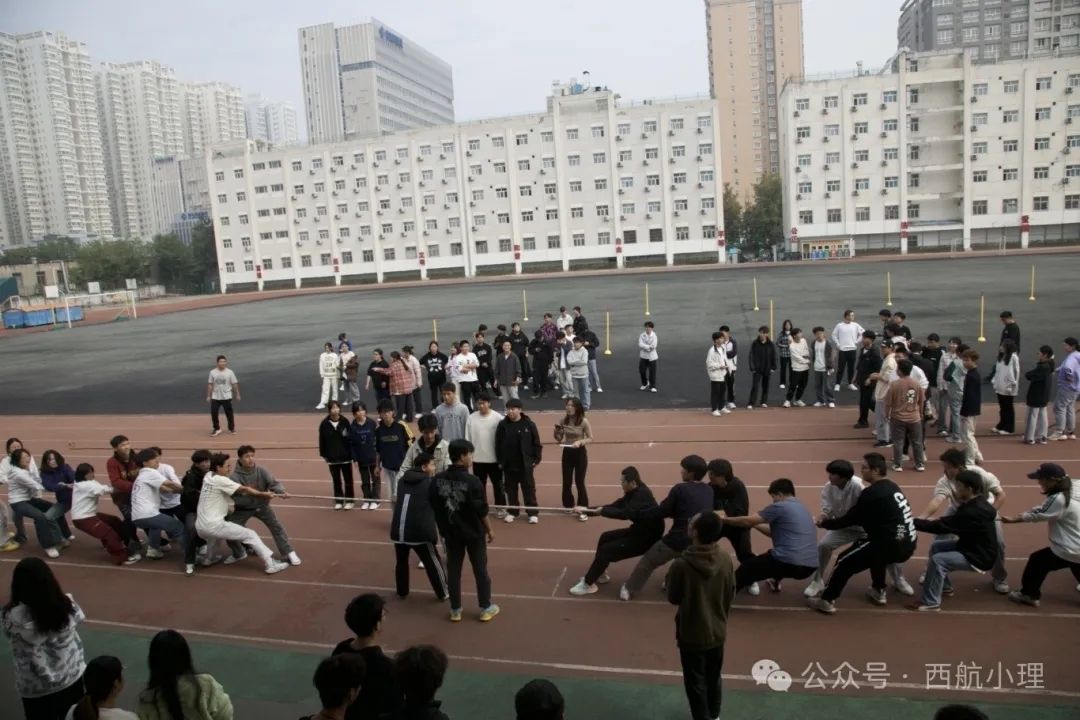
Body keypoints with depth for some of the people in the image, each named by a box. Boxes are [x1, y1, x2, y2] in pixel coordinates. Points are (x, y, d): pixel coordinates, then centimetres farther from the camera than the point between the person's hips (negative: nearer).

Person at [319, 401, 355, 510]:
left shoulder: (345, 422, -9)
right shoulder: (324, 424, -6)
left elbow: (351, 438, -5)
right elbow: (322, 440, 0)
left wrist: (351, 453, -6)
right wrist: (323, 455, 1)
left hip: (345, 456, -1)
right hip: (332, 457, 1)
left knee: (348, 479, 10)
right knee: (336, 480, 12)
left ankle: (349, 500, 21)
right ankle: (338, 501, 23)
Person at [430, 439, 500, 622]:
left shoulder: (437, 480, -7)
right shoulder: (472, 481, -21)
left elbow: (434, 508, 2)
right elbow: (481, 510, -15)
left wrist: (443, 528, 15)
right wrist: (489, 530, -1)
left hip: (451, 532, 4)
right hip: (473, 532, -4)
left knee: (453, 570, 14)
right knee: (480, 569, 11)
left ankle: (455, 610, 22)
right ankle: (486, 608, 21)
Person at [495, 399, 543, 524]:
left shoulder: (529, 424, -8)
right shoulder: (502, 425, -3)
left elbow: (536, 443, -2)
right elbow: (497, 444, 5)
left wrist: (536, 459, -5)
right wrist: (500, 461, 3)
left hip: (525, 464, -2)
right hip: (508, 464, 2)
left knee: (529, 488, 5)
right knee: (511, 489, 13)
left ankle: (533, 513, 14)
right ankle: (512, 512, 26)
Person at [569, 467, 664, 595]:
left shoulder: (642, 494, -25)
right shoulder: (633, 493, 5)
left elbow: (624, 514, -35)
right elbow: (614, 506, 5)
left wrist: (602, 511, -24)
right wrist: (587, 509, -3)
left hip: (647, 538, -9)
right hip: (639, 531, 9)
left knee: (607, 550, -12)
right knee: (605, 537, 11)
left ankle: (588, 584, -1)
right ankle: (600, 575, 23)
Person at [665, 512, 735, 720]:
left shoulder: (681, 565, -27)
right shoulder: (726, 561, -14)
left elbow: (673, 598, -11)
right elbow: (730, 596, 0)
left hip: (692, 634, -5)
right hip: (717, 631, 5)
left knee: (696, 682, 15)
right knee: (713, 678, 25)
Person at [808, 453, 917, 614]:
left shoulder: (871, 493, -13)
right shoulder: (892, 487, 14)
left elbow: (851, 519, -6)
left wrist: (824, 523, 8)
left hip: (892, 546, -9)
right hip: (907, 545, 9)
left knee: (845, 561, 3)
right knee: (874, 547, 36)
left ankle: (827, 601, 7)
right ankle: (878, 591, 37)